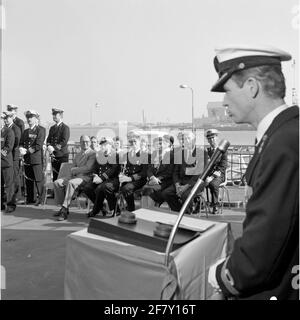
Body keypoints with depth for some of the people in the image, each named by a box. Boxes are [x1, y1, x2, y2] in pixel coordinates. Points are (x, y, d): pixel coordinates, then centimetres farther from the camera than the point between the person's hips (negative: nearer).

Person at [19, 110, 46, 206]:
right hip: (27, 159, 6)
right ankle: (30, 198, 19)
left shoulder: (41, 130, -2)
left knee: (38, 179, -4)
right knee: (28, 179, 10)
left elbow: (38, 145, -11)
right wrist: (21, 149, -6)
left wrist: (27, 151, -13)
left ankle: (39, 198, 5)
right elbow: (21, 143, 16)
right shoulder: (25, 131, 20)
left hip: (36, 158, -6)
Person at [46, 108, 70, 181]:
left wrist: (54, 148, -18)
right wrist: (49, 146, -8)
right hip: (53, 155, 6)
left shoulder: (65, 128, -5)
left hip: (62, 155, -6)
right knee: (55, 176, 8)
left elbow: (64, 141, -14)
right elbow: (48, 139, 14)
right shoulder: (52, 128, 17)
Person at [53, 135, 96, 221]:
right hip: (74, 176, 8)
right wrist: (73, 171, -6)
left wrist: (74, 170, -3)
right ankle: (63, 207, -9)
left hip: (86, 177, -7)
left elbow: (88, 168, -12)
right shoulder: (77, 155, 24)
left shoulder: (93, 154, 0)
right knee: (57, 182, -11)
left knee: (70, 183, -34)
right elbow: (73, 168, 18)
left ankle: (64, 210, -30)